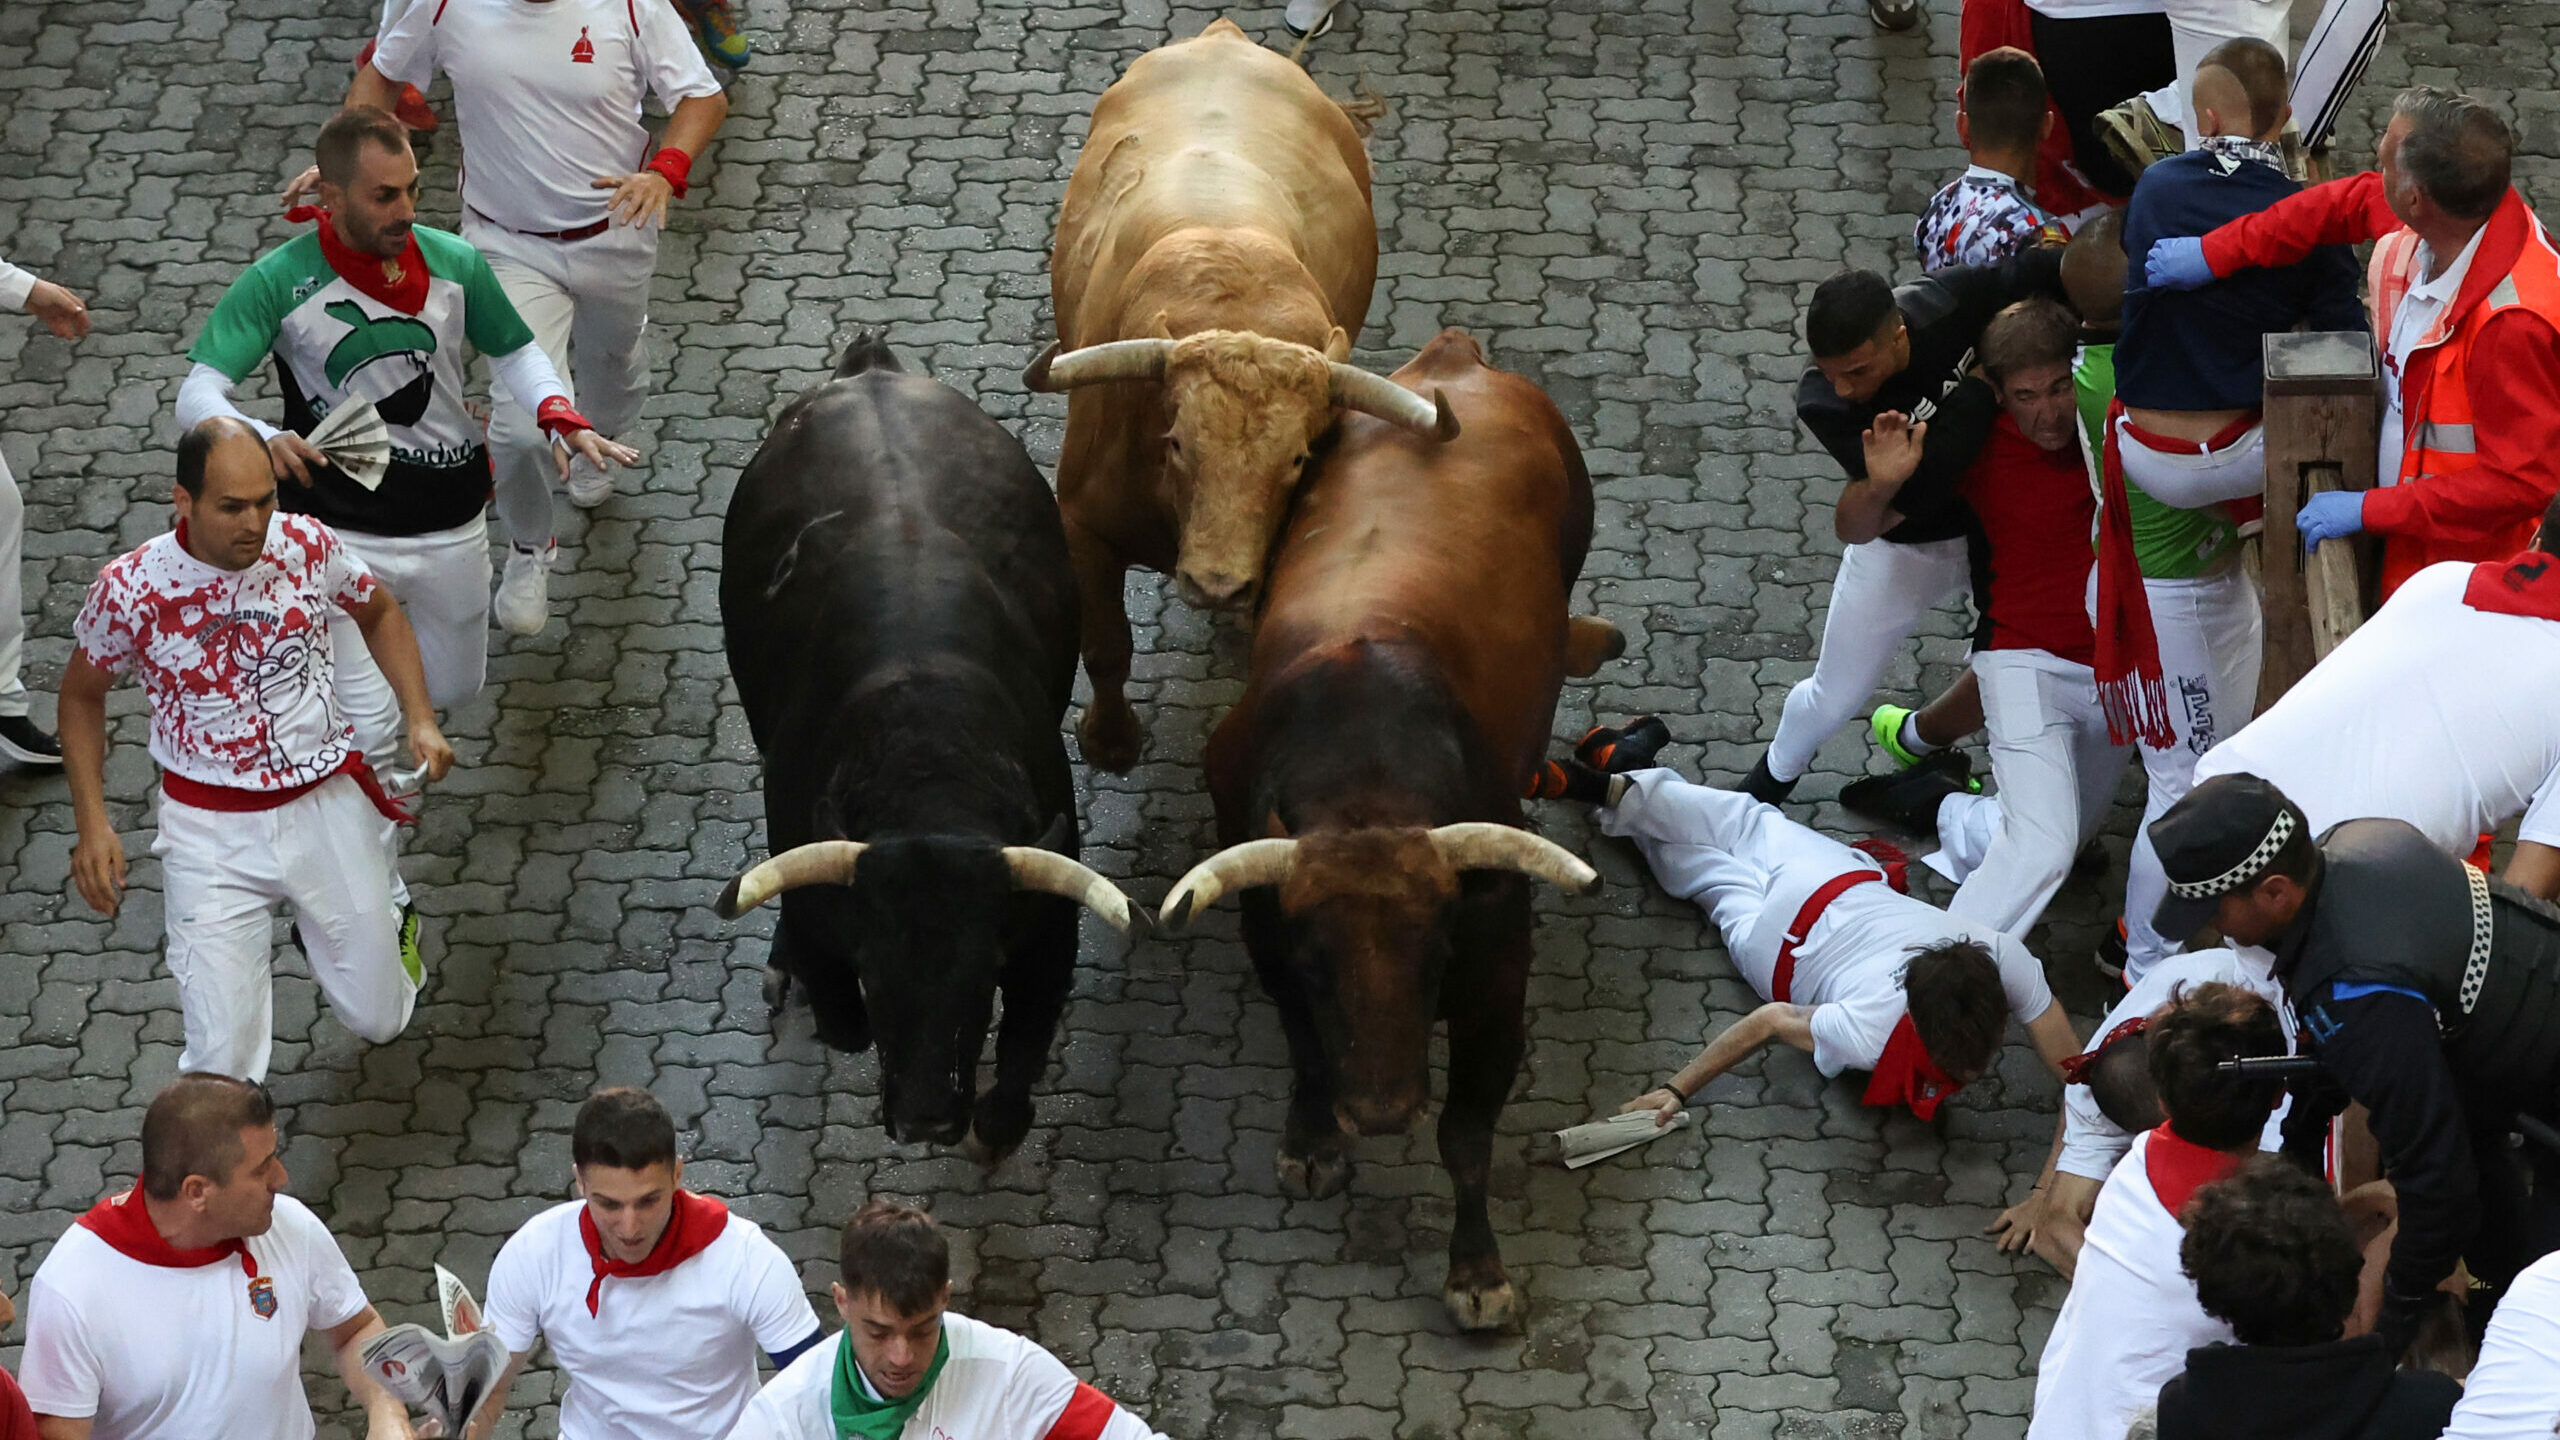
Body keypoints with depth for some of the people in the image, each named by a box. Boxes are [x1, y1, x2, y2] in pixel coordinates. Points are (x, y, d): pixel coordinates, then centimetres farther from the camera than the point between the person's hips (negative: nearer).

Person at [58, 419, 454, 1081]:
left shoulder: (305, 545, -11)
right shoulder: (130, 588, -17)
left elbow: (379, 614, 11)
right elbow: (82, 694, 2)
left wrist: (421, 719, -2)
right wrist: (92, 821, -7)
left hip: (327, 801, 2)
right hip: (210, 830, -2)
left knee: (378, 1019, 14)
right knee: (223, 1062, -12)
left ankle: (388, 911, 50)